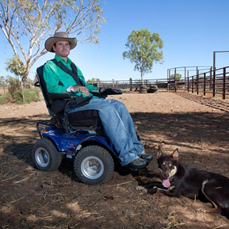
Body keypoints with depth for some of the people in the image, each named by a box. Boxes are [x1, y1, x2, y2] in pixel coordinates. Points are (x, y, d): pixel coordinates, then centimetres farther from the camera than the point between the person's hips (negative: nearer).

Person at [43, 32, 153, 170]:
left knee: (119, 105, -16)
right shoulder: (50, 66, 7)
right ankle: (127, 157, -32)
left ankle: (137, 150, -18)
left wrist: (101, 90, 14)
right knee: (106, 107, -31)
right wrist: (72, 88, -25)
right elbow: (52, 89, -9)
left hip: (87, 100, 7)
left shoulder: (73, 66, 30)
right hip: (70, 103, -7)